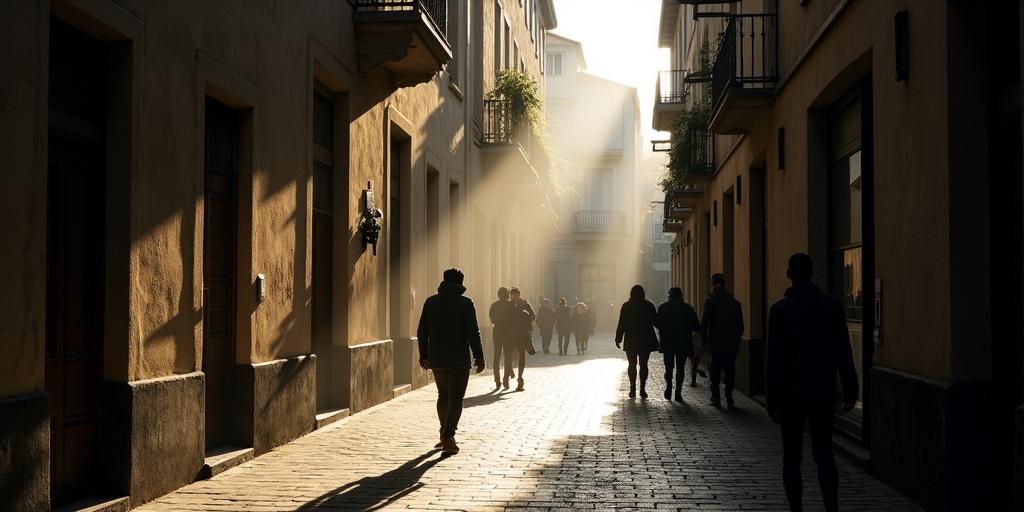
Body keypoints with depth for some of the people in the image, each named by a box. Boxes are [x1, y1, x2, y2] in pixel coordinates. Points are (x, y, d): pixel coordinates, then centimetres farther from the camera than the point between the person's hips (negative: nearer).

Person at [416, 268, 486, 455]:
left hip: (436, 360, 5)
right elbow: (472, 332, -13)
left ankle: (445, 434, 31)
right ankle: (448, 436, -18)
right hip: (459, 359, -5)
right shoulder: (465, 303, -8)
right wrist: (479, 356, -7)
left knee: (443, 395, 20)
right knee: (456, 398, -3)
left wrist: (424, 355, 17)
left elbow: (422, 332, 8)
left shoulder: (431, 302, 5)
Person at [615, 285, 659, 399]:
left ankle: (633, 389, 3)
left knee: (632, 364, 7)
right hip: (646, 341, 1)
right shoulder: (649, 306, -3)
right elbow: (656, 321, 1)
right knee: (643, 365, 6)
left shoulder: (626, 306, -5)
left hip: (631, 341, -1)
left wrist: (618, 338, 1)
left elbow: (621, 324, -5)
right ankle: (642, 389, 0)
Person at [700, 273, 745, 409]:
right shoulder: (735, 302, 6)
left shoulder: (711, 301, -8)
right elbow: (740, 325, 8)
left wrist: (704, 337, 2)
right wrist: (737, 339, 15)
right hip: (732, 344, 3)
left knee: (716, 371, 5)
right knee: (730, 371, 7)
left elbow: (704, 322, -11)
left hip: (717, 343, -3)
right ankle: (729, 399, 4)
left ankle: (716, 398, 4)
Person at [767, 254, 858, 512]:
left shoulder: (779, 310, -9)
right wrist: (850, 388, 8)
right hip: (823, 392, 3)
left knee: (792, 456, 6)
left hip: (791, 393, -2)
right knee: (824, 452, 10)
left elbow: (775, 359, -10)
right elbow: (844, 352, 1)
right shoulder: (832, 306, -2)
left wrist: (774, 398, -5)